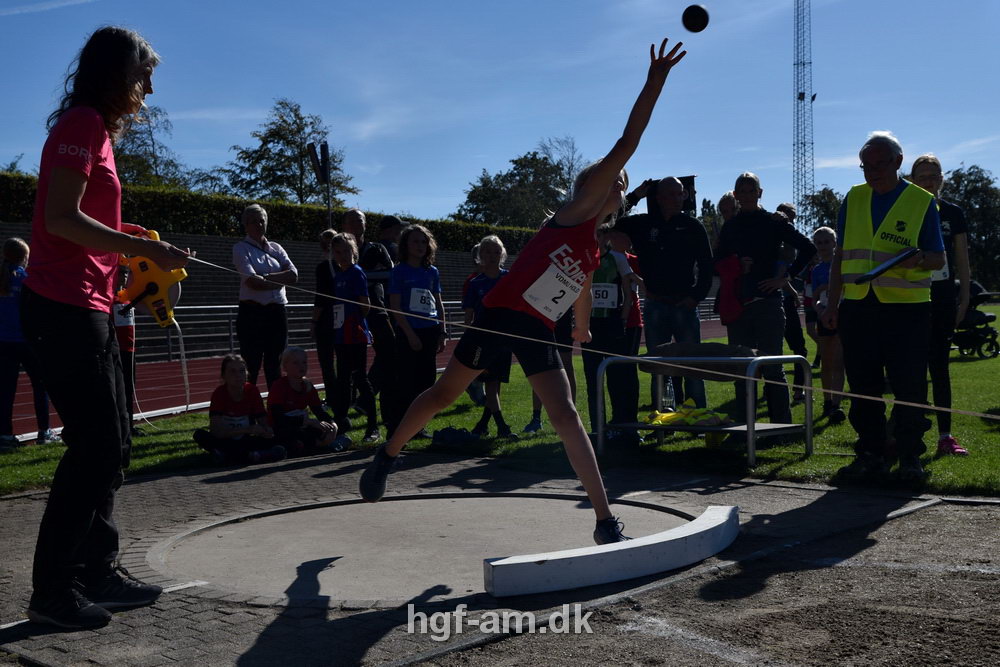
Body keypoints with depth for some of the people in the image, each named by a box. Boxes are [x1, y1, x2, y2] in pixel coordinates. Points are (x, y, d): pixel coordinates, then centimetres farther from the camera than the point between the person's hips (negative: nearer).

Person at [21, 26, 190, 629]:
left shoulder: (97, 129, 19)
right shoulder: (82, 122, -9)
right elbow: (61, 220, -19)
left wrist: (138, 249, 9)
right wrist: (144, 247, -16)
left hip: (88, 310, 10)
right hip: (64, 308, -10)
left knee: (112, 445, 12)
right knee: (95, 446, -7)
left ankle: (99, 574, 21)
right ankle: (52, 590, 3)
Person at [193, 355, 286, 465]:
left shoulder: (252, 391, -7)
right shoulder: (219, 393, -14)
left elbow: (264, 424, -5)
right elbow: (216, 431, -24)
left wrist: (267, 431, -30)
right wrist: (248, 429, -33)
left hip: (246, 440, 1)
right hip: (224, 441, -1)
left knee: (271, 440, -25)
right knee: (200, 435, -28)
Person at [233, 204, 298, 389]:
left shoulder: (276, 248, 14)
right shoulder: (241, 248, 0)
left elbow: (294, 275, -1)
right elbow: (252, 282, -15)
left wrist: (265, 277, -11)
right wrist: (281, 280, -7)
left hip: (276, 311, 5)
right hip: (252, 312, -5)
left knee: (275, 365, 10)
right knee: (250, 366, -5)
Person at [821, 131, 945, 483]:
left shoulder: (922, 201, 3)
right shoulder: (853, 199, 13)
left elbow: (938, 258, 4)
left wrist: (918, 261, -20)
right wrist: (832, 304, 11)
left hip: (907, 308, -3)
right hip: (856, 307, 3)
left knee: (909, 387, -2)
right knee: (863, 388, 6)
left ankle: (910, 457, 10)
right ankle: (871, 454, 16)